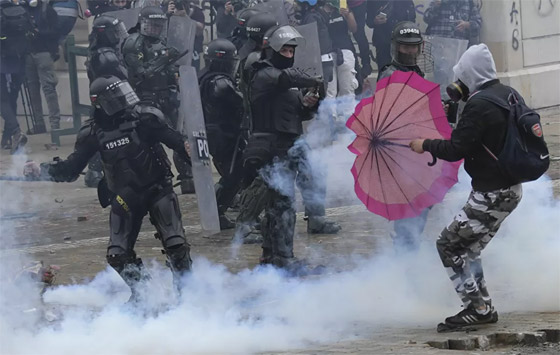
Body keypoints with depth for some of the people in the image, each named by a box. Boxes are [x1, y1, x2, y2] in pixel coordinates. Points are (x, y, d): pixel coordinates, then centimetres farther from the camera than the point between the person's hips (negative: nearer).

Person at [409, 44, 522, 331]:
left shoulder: (479, 105, -20)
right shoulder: (507, 94, 7)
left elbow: (456, 149, -20)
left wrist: (425, 145, -3)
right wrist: (461, 100, 17)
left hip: (490, 195, -9)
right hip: (512, 188, 9)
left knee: (449, 245, -2)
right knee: (467, 247, 17)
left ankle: (478, 307, -5)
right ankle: (482, 308, 17)